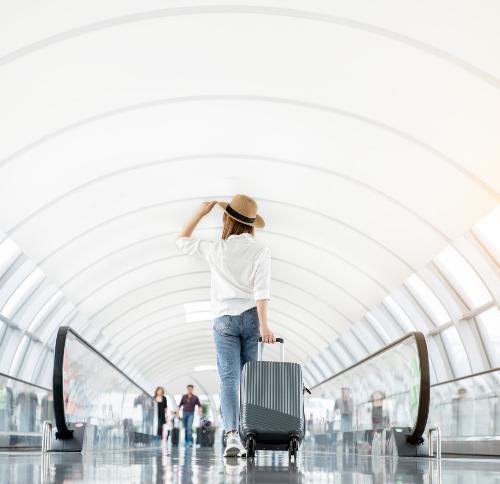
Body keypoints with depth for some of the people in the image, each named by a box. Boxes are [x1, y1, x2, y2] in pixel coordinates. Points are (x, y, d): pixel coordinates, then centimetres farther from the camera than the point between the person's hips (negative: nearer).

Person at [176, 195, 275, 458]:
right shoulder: (260, 250, -3)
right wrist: (264, 325, -17)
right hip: (251, 316, 0)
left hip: (225, 319, 0)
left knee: (229, 379, -7)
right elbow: (261, 289, -13)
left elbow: (182, 240, 17)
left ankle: (232, 435, -23)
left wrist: (201, 213, 22)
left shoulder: (216, 249, 0)